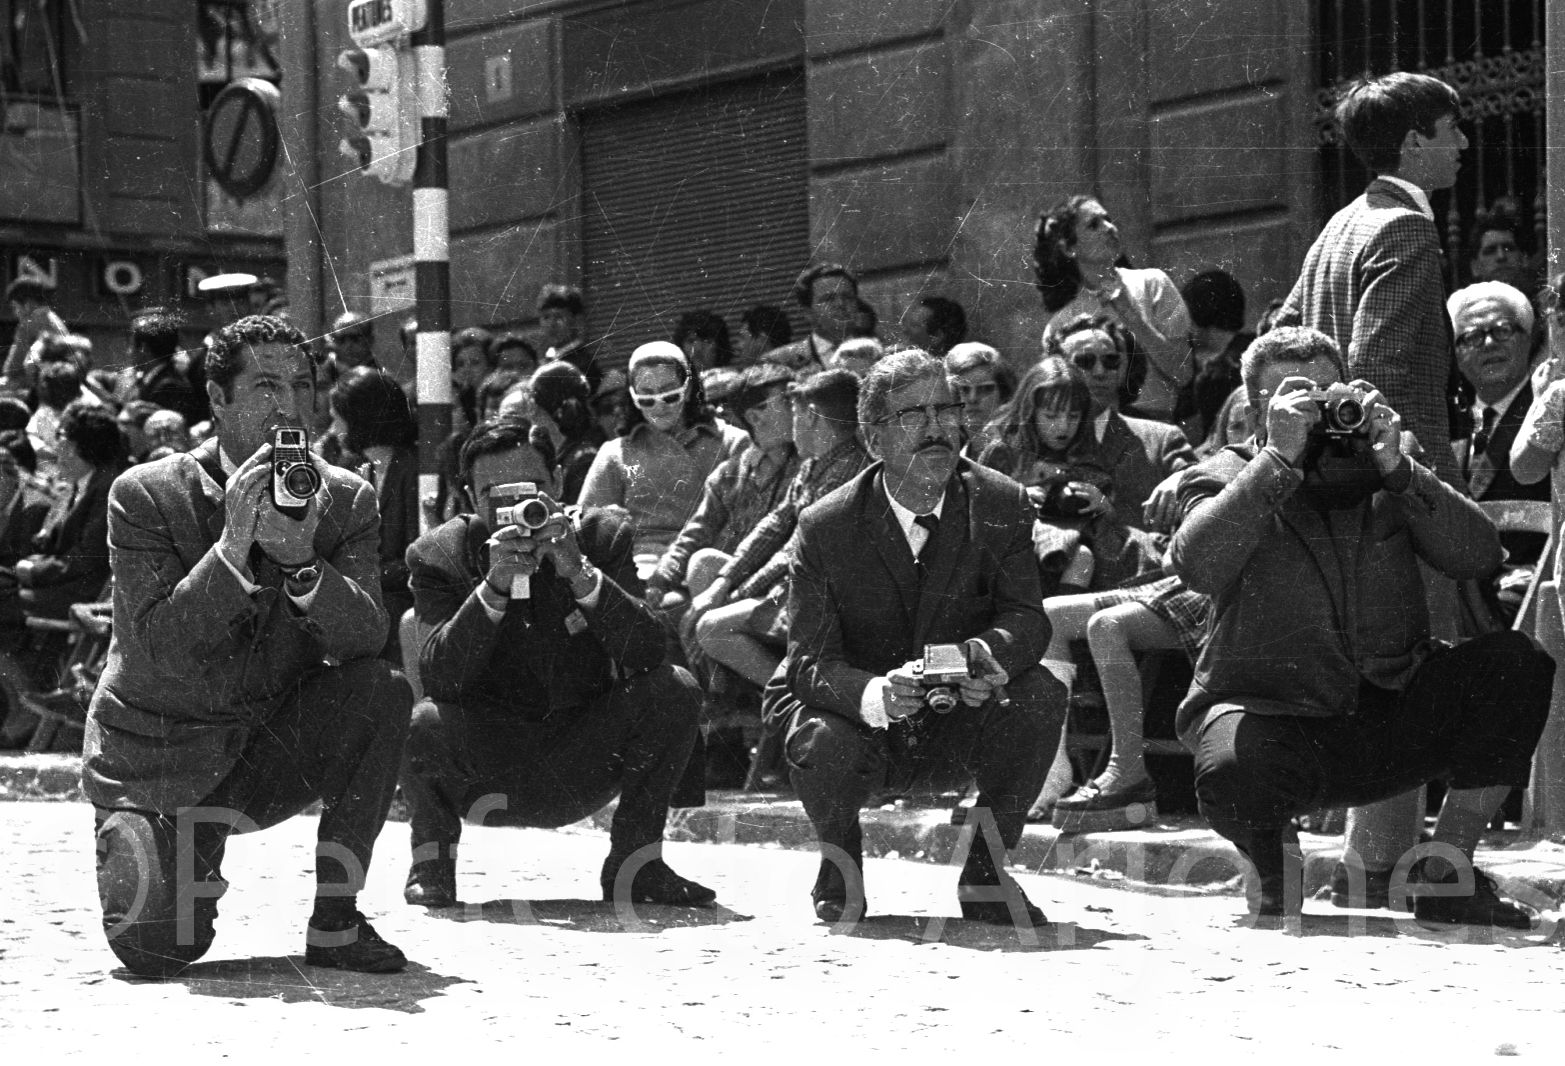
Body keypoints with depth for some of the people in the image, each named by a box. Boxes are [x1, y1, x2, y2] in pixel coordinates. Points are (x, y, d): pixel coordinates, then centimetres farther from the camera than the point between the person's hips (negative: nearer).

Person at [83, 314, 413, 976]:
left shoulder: (344, 500, -2)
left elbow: (365, 638, -15)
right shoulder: (145, 495, -12)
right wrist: (232, 546, -32)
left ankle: (335, 921, -11)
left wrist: (302, 561, -33)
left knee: (383, 691, -24)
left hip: (274, 750, 3)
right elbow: (155, 652, -22)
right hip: (158, 763, -3)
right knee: (157, 949, -22)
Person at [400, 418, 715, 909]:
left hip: (580, 773, 2)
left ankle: (635, 864, -2)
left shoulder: (601, 537, -5)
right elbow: (439, 678, -21)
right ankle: (432, 862, 1)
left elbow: (646, 655, -18)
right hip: (486, 771, -2)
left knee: (674, 690, -21)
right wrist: (493, 586, -34)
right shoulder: (440, 555, -7)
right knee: (421, 723, -32)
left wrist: (578, 571, -32)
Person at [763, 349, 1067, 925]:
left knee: (1041, 694, -27)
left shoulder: (1003, 507, -7)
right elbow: (810, 662, -17)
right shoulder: (825, 527, -14)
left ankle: (985, 874, -5)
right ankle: (840, 859, 3)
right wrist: (874, 695, -40)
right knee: (824, 744, -35)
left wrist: (991, 656, -36)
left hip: (959, 725, 2)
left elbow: (1026, 617, -10)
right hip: (861, 722, -2)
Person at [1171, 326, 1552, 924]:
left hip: (1389, 715, 4)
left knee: (1520, 665, -20)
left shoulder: (1380, 475, 10)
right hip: (1273, 714, -3)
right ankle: (1271, 851, 2)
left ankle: (1447, 871, -6)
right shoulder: (1225, 479, 3)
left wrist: (1396, 467, -17)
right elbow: (1198, 565, -21)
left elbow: (1478, 557, -5)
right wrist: (1280, 458, -23)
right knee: (1231, 773, -39)